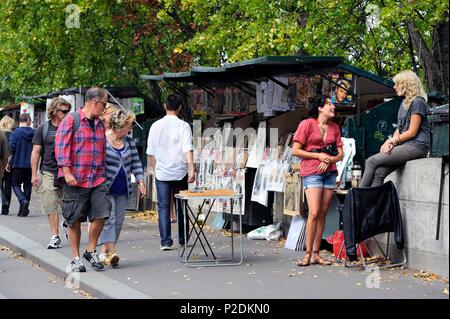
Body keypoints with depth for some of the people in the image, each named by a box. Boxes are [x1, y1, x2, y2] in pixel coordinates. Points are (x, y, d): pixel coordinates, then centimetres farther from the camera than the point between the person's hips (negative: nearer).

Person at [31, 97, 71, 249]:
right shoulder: (43, 128, 4)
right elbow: (36, 152, 6)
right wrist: (34, 175, 1)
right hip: (49, 172, 0)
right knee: (51, 206, -1)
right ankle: (55, 237, 6)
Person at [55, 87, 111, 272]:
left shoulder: (99, 125, 16)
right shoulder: (71, 120, -4)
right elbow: (61, 147, -10)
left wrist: (102, 174, 20)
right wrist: (67, 172, -16)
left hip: (97, 179, 5)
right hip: (75, 180, -5)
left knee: (101, 213, -6)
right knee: (74, 220, 2)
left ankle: (91, 251, 13)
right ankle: (76, 258, 13)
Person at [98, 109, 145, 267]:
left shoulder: (129, 142, 10)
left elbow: (136, 163, 13)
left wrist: (141, 182, 5)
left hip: (123, 189, 6)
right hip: (106, 188, -6)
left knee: (118, 221, 5)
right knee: (108, 218, -14)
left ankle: (104, 252, 13)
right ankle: (111, 252, -19)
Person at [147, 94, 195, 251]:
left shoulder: (156, 126, 3)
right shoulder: (183, 126, -6)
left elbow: (150, 152, 7)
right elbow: (188, 149, -16)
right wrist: (192, 169, -20)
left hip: (161, 173, 1)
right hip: (180, 173, -1)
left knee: (163, 207, 3)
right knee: (182, 206, 12)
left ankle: (165, 241, -5)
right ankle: (183, 239, 20)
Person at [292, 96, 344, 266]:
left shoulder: (334, 127, 14)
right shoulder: (307, 124, -1)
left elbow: (340, 154, 13)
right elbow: (295, 150, -4)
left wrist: (328, 160, -7)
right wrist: (318, 155, -11)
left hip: (330, 172, 5)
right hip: (312, 173, -5)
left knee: (322, 214, 4)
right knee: (314, 213, -14)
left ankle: (316, 253, 8)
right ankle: (308, 254, -7)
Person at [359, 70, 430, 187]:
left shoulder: (417, 102, -6)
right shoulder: (404, 103, 25)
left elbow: (412, 132, -11)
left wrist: (392, 140, -4)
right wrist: (391, 142, -1)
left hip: (416, 146, -8)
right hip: (404, 146, 8)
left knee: (371, 161, -17)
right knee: (378, 173, -15)